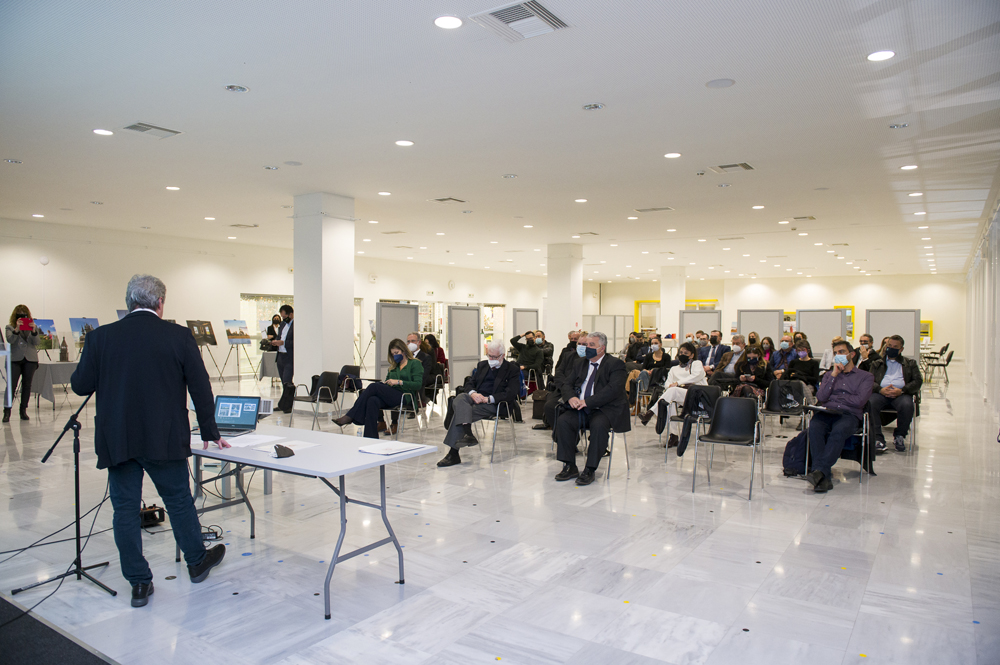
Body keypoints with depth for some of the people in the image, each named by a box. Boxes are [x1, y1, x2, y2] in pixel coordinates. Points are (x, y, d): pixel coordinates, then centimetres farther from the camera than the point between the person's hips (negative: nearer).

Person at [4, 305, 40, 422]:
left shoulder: (33, 327, 12)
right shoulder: (10, 327, 8)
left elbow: (36, 342, 0)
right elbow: (10, 340, -9)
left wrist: (33, 330, -16)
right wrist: (17, 329, -22)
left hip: (30, 359, 2)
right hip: (15, 359, -2)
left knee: (27, 384, 5)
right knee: (11, 385, -9)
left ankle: (24, 410, 12)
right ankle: (7, 412, -7)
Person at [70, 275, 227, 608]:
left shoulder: (101, 337, -3)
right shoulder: (179, 336, -6)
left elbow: (81, 385, 0)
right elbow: (200, 388, -4)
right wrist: (210, 433, 6)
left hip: (116, 440, 1)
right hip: (164, 439, -1)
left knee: (125, 509, 11)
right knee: (179, 500, 15)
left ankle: (139, 583, 18)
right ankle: (197, 561, 32)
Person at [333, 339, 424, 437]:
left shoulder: (415, 363, 6)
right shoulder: (393, 366, 29)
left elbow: (418, 385, -7)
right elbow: (387, 383, 25)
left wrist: (399, 382, -15)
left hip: (405, 398, -6)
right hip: (390, 395, 6)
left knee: (373, 387, -26)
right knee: (373, 400, -31)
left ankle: (350, 417, -25)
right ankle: (370, 438, -37)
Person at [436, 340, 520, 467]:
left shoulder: (512, 369, 5)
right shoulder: (482, 365, 23)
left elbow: (510, 393, -7)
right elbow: (470, 382, 18)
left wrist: (488, 399, -16)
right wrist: (472, 393, -7)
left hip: (494, 404, -5)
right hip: (476, 398, 6)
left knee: (460, 412, -28)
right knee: (460, 398, -32)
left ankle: (453, 453, -27)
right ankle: (468, 433, -45)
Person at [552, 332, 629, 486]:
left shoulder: (615, 364, -1)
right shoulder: (580, 364, 20)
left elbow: (613, 389, -15)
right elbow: (566, 384, 15)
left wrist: (587, 401, -22)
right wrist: (570, 397, -10)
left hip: (604, 410, -5)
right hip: (580, 409, 5)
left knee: (598, 425, -35)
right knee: (563, 421, -21)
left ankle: (590, 470, -23)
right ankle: (570, 467, -12)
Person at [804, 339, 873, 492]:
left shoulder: (865, 376, 17)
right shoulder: (829, 375, 28)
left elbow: (859, 401, -1)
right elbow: (820, 397, 9)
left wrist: (834, 397, 6)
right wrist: (834, 375, 6)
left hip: (849, 415, -2)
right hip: (826, 413, 2)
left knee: (838, 431, -39)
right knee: (814, 427, -34)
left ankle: (820, 471, -43)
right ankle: (825, 477, -40)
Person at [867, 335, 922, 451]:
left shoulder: (910, 363, 24)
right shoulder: (877, 363, 25)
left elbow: (918, 381, 9)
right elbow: (870, 381, 11)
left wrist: (902, 390, -10)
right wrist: (880, 389, -12)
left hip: (901, 394, 0)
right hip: (881, 392, 1)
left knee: (907, 405, -35)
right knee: (870, 402, -34)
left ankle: (899, 436, -11)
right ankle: (878, 438, -28)